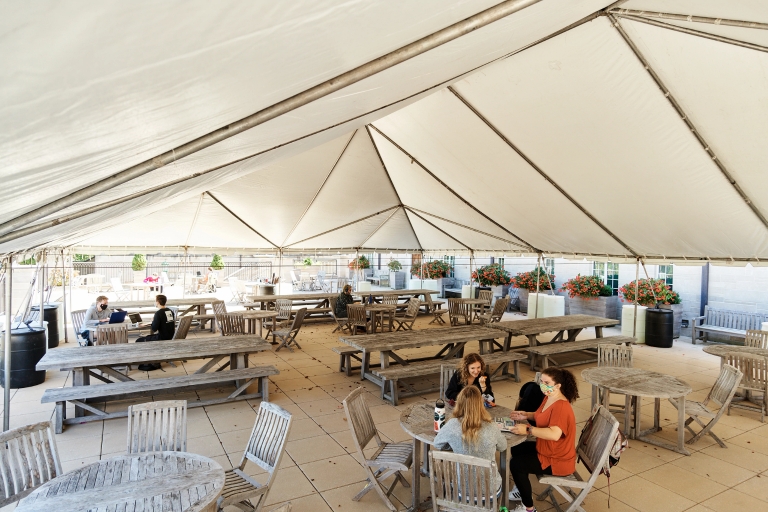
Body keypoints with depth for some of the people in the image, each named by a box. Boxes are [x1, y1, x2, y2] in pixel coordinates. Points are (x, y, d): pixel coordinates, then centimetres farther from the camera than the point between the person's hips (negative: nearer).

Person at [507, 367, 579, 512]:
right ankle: (521, 489, 35)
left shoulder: (561, 407, -30)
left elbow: (554, 434, -44)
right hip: (545, 449, 10)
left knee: (516, 464, -13)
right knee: (516, 449, 18)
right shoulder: (549, 398, 1)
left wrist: (528, 430, -38)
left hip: (558, 461, -10)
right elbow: (542, 416, 20)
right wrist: (526, 415, 3)